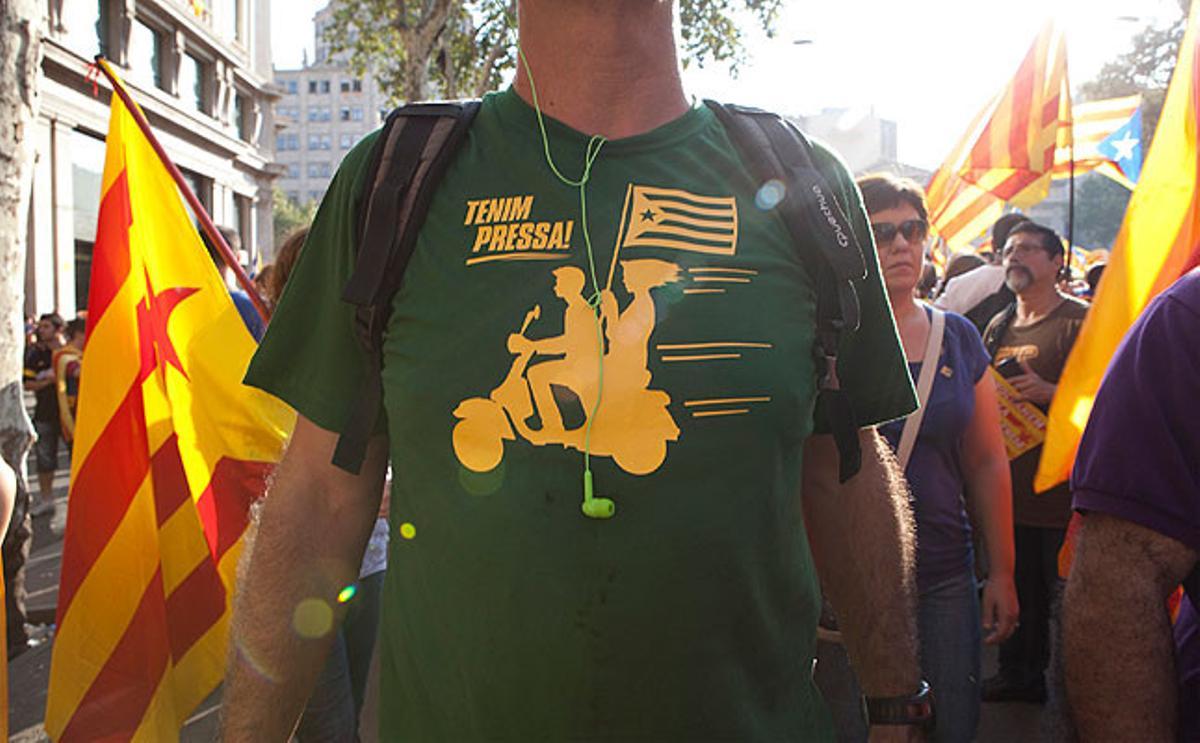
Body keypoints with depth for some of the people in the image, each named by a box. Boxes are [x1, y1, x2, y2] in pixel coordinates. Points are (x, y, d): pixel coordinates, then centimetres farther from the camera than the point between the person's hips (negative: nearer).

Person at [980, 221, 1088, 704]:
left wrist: (1048, 392, -24)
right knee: (1015, 587, 16)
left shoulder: (1081, 322, -6)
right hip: (1009, 486, 7)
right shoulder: (998, 327, 15)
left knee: (1064, 596, 1)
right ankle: (1018, 676, 30)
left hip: (1060, 490, -6)